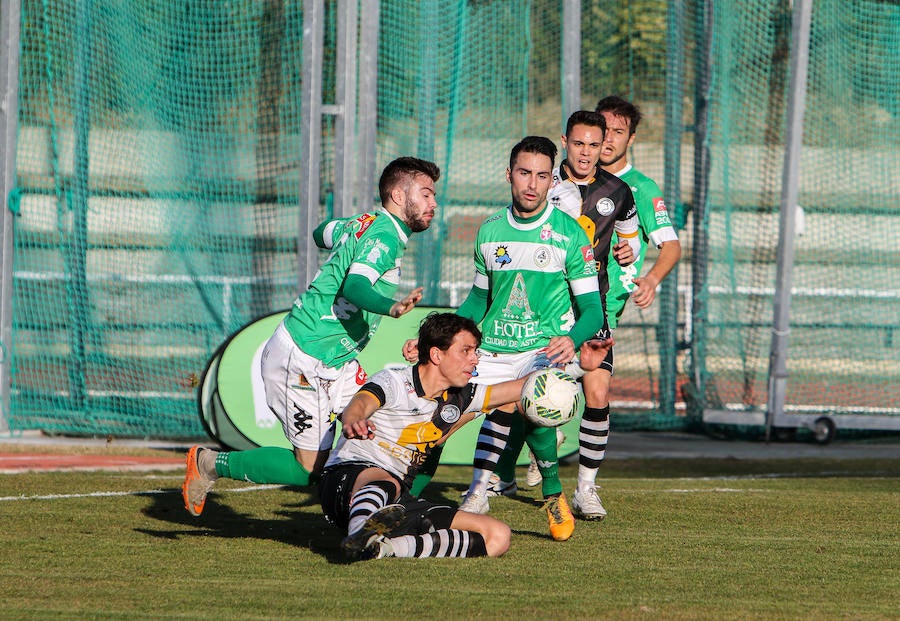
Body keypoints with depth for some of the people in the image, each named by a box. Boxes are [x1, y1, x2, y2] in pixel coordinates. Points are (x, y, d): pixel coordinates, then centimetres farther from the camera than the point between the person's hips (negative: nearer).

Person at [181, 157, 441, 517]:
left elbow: (321, 233, 34)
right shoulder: (386, 237, -17)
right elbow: (355, 286, -35)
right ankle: (210, 464, 6)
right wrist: (391, 308, -55)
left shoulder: (364, 224, 12)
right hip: (303, 361, -10)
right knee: (311, 468, -6)